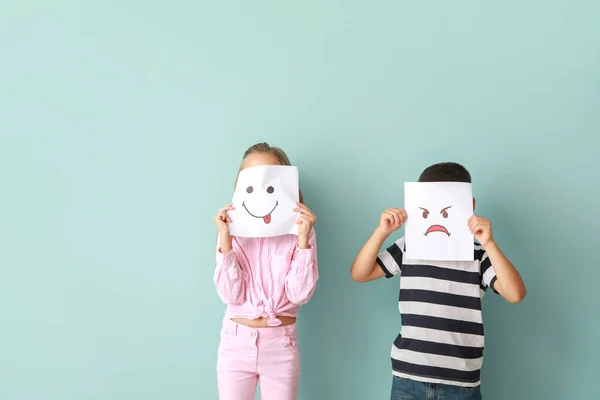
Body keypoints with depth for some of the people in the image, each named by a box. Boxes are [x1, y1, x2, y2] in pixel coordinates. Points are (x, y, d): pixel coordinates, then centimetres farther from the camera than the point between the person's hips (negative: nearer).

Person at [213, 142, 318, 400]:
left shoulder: (299, 230, -5)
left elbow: (299, 294, -13)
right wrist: (226, 240, -19)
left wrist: (303, 239, -20)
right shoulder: (233, 230, -4)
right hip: (237, 342, 1)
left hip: (281, 344, 0)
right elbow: (231, 295, -12)